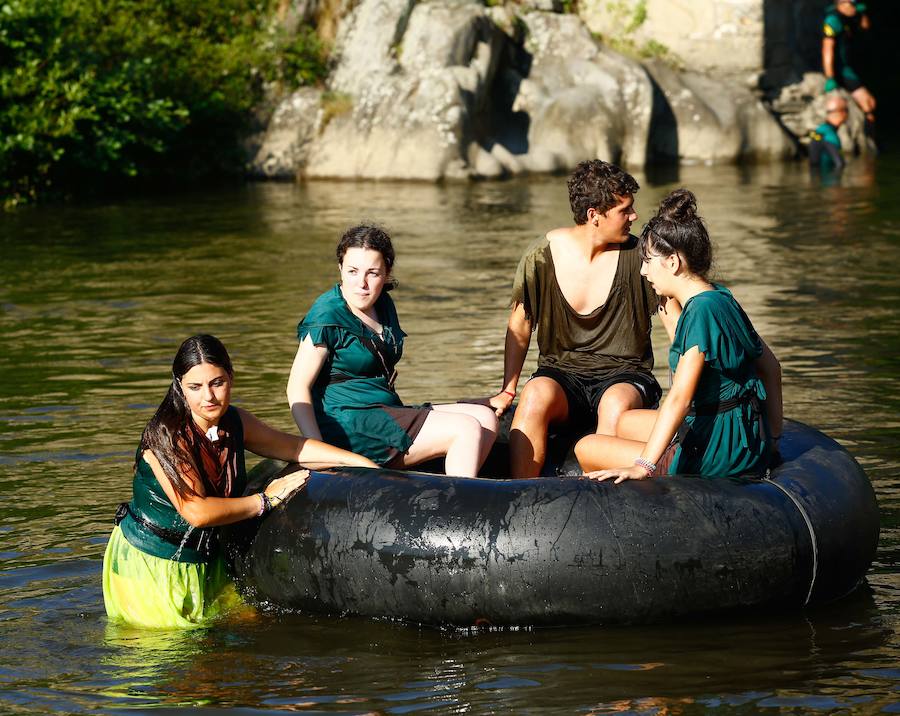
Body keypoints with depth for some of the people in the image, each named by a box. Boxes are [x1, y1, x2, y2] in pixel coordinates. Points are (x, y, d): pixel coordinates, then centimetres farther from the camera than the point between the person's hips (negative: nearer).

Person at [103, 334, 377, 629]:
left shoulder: (235, 422, -2)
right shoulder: (166, 435, -24)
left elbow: (294, 446, 13)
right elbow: (197, 512, -30)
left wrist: (361, 461, 5)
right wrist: (266, 500, -18)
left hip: (203, 560, 7)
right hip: (148, 563, -7)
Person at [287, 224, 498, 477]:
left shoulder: (383, 305, 13)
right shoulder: (327, 316, -13)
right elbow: (298, 388, -16)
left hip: (387, 413, 9)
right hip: (350, 424, -9)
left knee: (486, 418, 0)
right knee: (466, 430, -16)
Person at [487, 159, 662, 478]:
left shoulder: (637, 257, -4)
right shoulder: (541, 256, -2)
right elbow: (519, 329, 10)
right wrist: (508, 391, 2)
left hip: (623, 376, 0)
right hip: (561, 373, 1)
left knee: (616, 404, -36)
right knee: (537, 395, -34)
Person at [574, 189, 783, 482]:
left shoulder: (702, 310, -20)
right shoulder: (720, 298, 9)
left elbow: (680, 398, -27)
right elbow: (770, 367, 18)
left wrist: (643, 466, -31)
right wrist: (772, 436, 23)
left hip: (719, 456, -10)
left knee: (587, 449, -5)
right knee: (626, 422, 30)